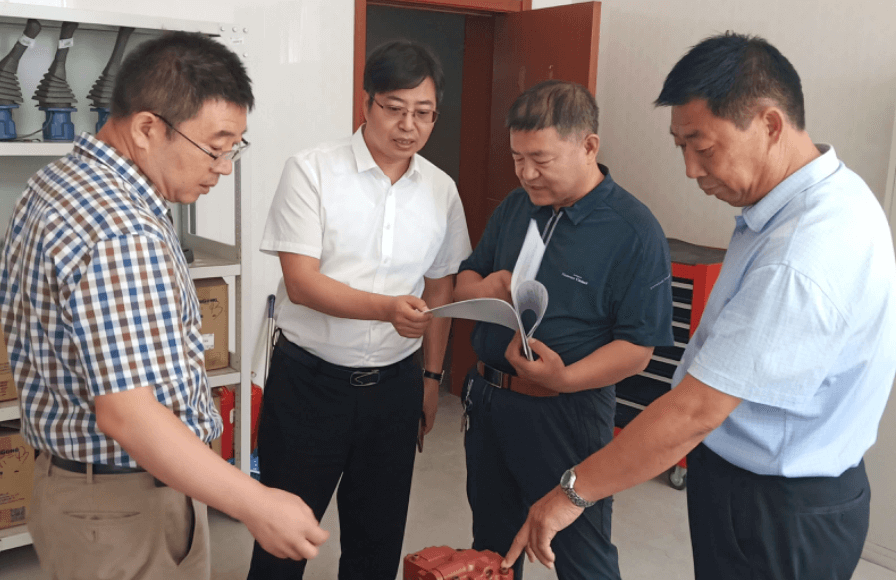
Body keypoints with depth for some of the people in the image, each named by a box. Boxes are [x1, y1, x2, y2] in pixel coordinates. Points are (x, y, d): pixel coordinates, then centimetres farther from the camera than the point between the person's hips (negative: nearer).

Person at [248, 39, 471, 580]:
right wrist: (389, 308, -30)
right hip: (309, 379, -3)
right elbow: (301, 282, -17)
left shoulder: (441, 189, 3)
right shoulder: (312, 170, -11)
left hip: (395, 383, 4)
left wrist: (432, 376, 14)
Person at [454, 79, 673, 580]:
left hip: (566, 414, -6)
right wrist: (483, 288, -9)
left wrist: (565, 378, -33)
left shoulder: (634, 230, -16)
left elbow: (637, 348, -18)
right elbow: (464, 281, 15)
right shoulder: (514, 208, 6)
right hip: (488, 401, 6)